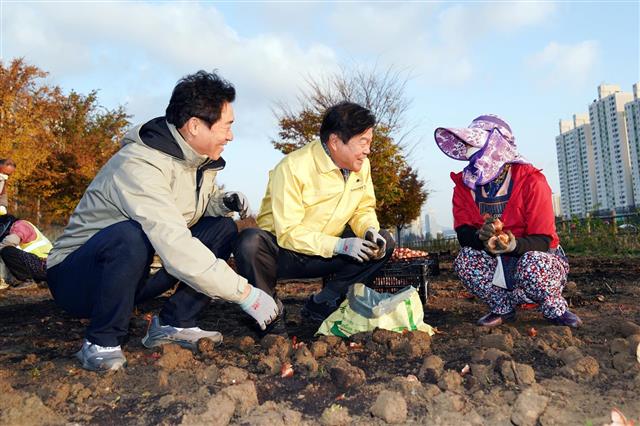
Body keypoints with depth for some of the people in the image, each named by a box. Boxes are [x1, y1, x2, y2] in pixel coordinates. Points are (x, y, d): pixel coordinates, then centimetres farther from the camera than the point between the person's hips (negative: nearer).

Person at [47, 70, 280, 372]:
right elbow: (177, 250, -38)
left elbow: (200, 201, 15)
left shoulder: (199, 159, -3)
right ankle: (101, 343, -16)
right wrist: (246, 293, -33)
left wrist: (225, 202, -9)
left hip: (139, 274, 7)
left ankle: (173, 323, -2)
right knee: (132, 236, -39)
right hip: (76, 278, -7)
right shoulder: (140, 165, -29)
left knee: (222, 229, -4)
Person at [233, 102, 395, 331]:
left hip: (326, 256, 6)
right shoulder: (293, 167, -23)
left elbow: (364, 209, 8)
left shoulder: (361, 166, -3)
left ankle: (322, 303, -4)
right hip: (282, 251, -5)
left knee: (383, 242, -11)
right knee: (250, 241, -37)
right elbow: (288, 232, -26)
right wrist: (339, 245, -33)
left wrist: (370, 231, -15)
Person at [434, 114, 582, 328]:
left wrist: (514, 244, -43)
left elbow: (542, 240, -21)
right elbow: (463, 234, -13)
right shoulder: (464, 184, -6)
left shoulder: (531, 180, -19)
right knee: (464, 260, -25)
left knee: (531, 264, -38)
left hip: (542, 258, -3)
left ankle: (557, 310, -4)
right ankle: (503, 308, 0)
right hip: (499, 263, 4)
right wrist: (482, 237, -37)